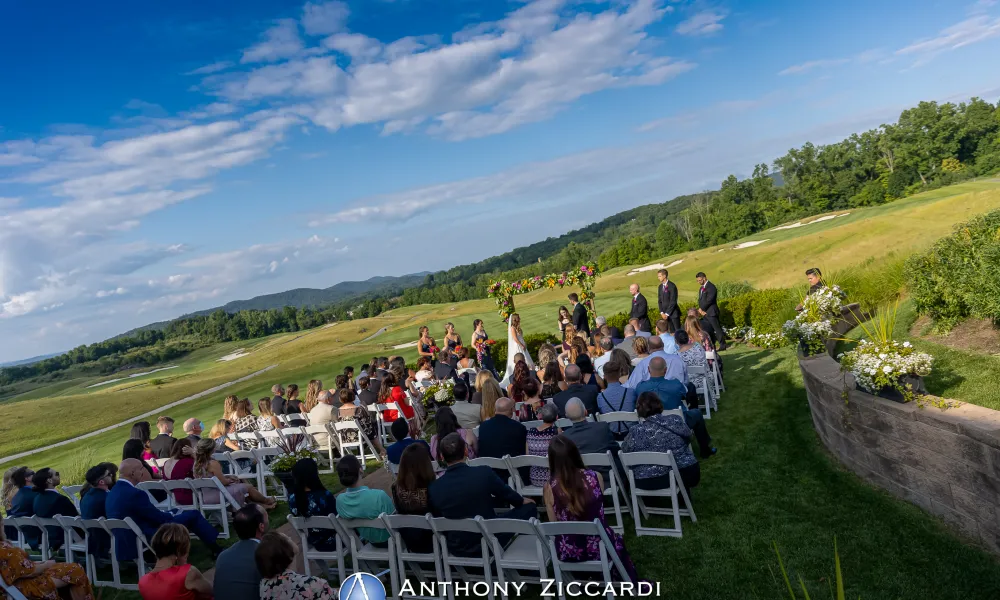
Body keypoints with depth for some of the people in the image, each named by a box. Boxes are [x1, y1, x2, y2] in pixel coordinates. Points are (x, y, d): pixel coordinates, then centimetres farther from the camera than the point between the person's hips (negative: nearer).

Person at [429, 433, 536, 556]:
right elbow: (507, 494, -3)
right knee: (529, 507, 15)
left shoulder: (433, 488, -17)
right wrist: (522, 501, 21)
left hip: (456, 549, 4)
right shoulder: (484, 473, -23)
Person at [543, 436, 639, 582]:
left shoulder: (550, 488, -16)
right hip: (598, 546, 0)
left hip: (567, 551, 0)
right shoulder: (596, 477, -14)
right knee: (617, 540, 37)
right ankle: (633, 582, 53)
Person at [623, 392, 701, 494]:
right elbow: (688, 439, 9)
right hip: (685, 475, 2)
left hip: (648, 483, -1)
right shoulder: (676, 420, -7)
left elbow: (624, 450, 2)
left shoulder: (636, 431, -14)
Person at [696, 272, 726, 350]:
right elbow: (700, 300, 15)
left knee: (717, 329, -5)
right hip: (704, 313, 9)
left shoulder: (711, 287, -12)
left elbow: (709, 300, -18)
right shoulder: (701, 288, 18)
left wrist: (701, 309, -11)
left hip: (711, 312, -9)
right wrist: (700, 309, -3)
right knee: (707, 330, 7)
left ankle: (722, 345, 0)